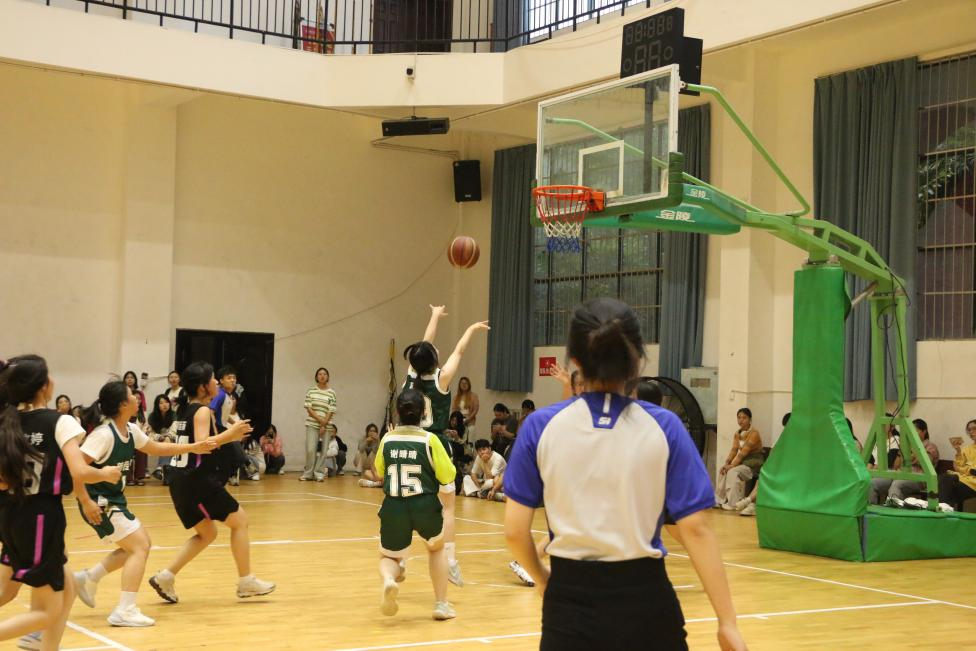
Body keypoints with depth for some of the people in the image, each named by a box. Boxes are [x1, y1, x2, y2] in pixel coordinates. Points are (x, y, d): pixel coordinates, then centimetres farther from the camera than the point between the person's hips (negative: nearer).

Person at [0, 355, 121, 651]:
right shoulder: (59, 422, -12)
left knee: (66, 588, 23)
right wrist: (106, 474, -2)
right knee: (48, 612, 5)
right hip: (42, 519, -7)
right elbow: (80, 473, -21)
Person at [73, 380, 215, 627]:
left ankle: (89, 579, 23)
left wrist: (193, 448, 17)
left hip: (114, 499, 10)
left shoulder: (130, 430, 4)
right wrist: (85, 501, -29)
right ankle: (125, 611, -10)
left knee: (139, 544, 16)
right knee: (139, 546, -11)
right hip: (99, 502, -10)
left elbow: (156, 448, 21)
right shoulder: (104, 434, -24)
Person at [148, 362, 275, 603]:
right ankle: (246, 582, 8)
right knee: (239, 520, 4)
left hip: (181, 481, 9)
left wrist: (230, 435, 20)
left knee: (206, 534, 19)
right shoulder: (203, 411, -11)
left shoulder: (185, 409, 15)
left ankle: (165, 577, 11)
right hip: (198, 480, -9)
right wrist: (230, 433, -17)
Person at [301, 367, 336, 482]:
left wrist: (324, 425, -9)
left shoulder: (331, 393, 3)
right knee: (310, 449, -7)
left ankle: (318, 473, 8)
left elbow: (331, 411, -1)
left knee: (323, 451, -1)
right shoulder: (311, 391, 5)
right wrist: (319, 419, -11)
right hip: (312, 424, 0)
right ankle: (308, 473, 4)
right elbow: (308, 408, -1)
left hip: (326, 425, 0)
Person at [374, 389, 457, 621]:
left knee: (389, 557, 22)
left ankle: (389, 580, -13)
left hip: (393, 507, 1)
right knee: (436, 548, 29)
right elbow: (447, 476, -3)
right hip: (425, 506, -1)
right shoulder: (430, 439, -7)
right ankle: (441, 604, 25)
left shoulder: (387, 439, 2)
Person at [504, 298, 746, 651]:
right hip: (644, 598, 0)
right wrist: (727, 622, -5)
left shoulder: (541, 426, -5)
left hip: (570, 599, 0)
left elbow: (515, 530, -4)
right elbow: (696, 530, -10)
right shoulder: (663, 427, -7)